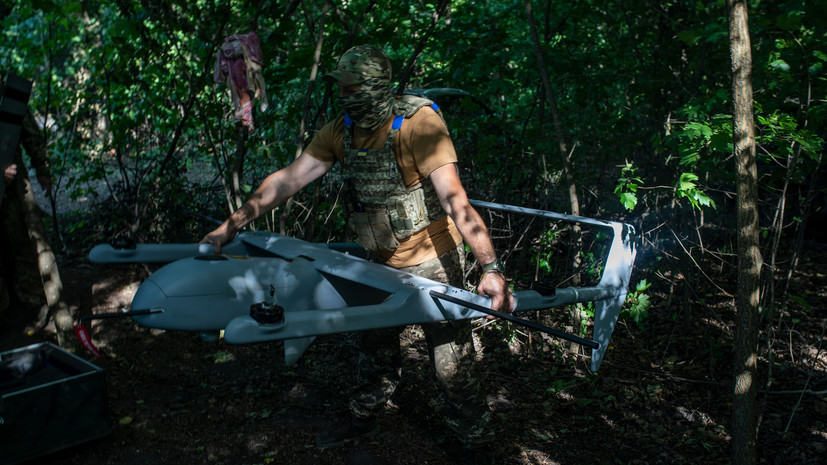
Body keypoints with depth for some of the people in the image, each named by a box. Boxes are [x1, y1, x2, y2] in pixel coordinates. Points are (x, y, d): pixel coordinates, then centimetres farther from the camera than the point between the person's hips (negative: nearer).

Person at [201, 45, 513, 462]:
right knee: (374, 346, 23)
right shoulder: (342, 131, -4)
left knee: (450, 360, 3)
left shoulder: (418, 124, -25)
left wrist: (490, 268, -40)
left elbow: (454, 198, -33)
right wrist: (233, 224, -5)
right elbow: (289, 179, -3)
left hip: (433, 260, -6)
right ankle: (364, 418, 46)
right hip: (383, 261, 7)